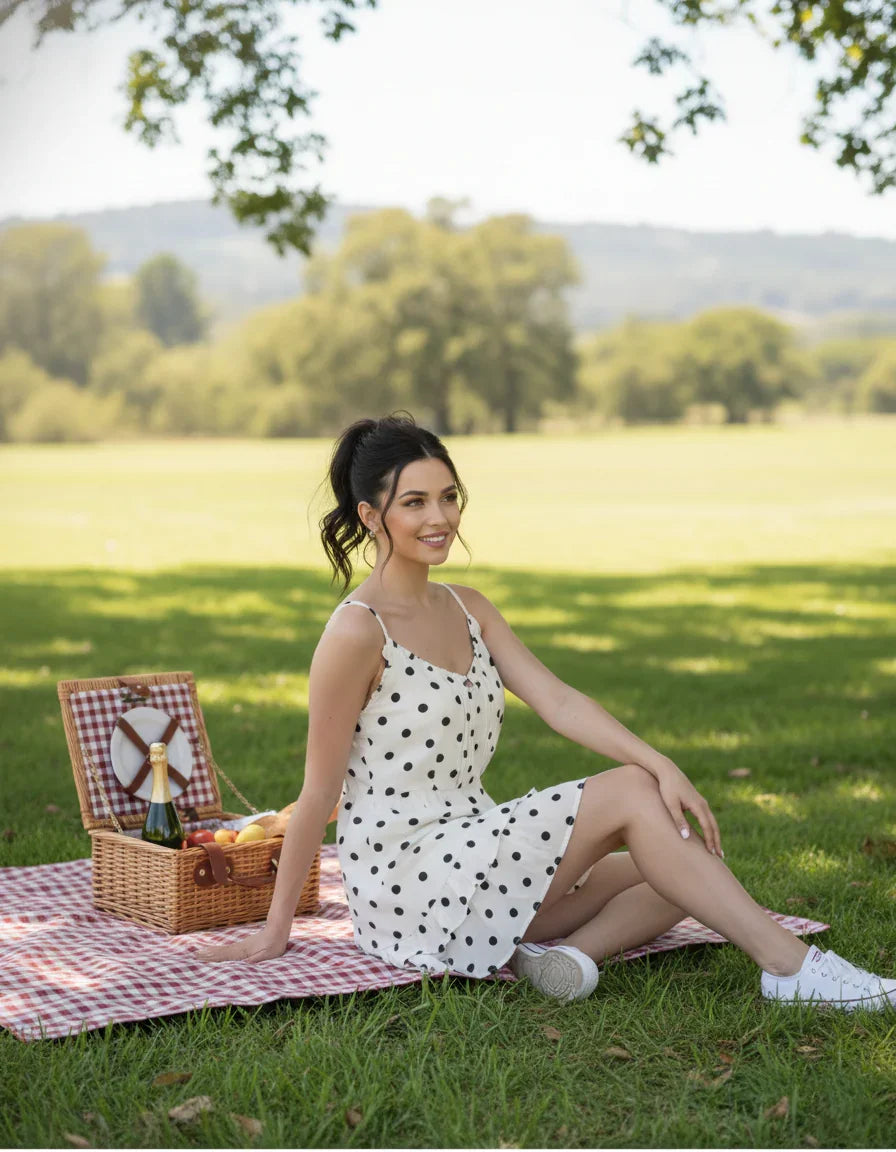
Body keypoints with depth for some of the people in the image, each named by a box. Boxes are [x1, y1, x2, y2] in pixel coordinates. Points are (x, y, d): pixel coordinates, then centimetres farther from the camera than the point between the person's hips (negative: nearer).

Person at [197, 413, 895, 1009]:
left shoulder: (467, 609, 11)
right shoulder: (358, 631, -14)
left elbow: (558, 702, 0)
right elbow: (319, 791, -11)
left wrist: (663, 764, -16)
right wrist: (276, 932, -6)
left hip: (471, 858, 8)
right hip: (404, 881, -8)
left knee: (675, 874, -2)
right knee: (630, 794, -16)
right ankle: (791, 969, -16)